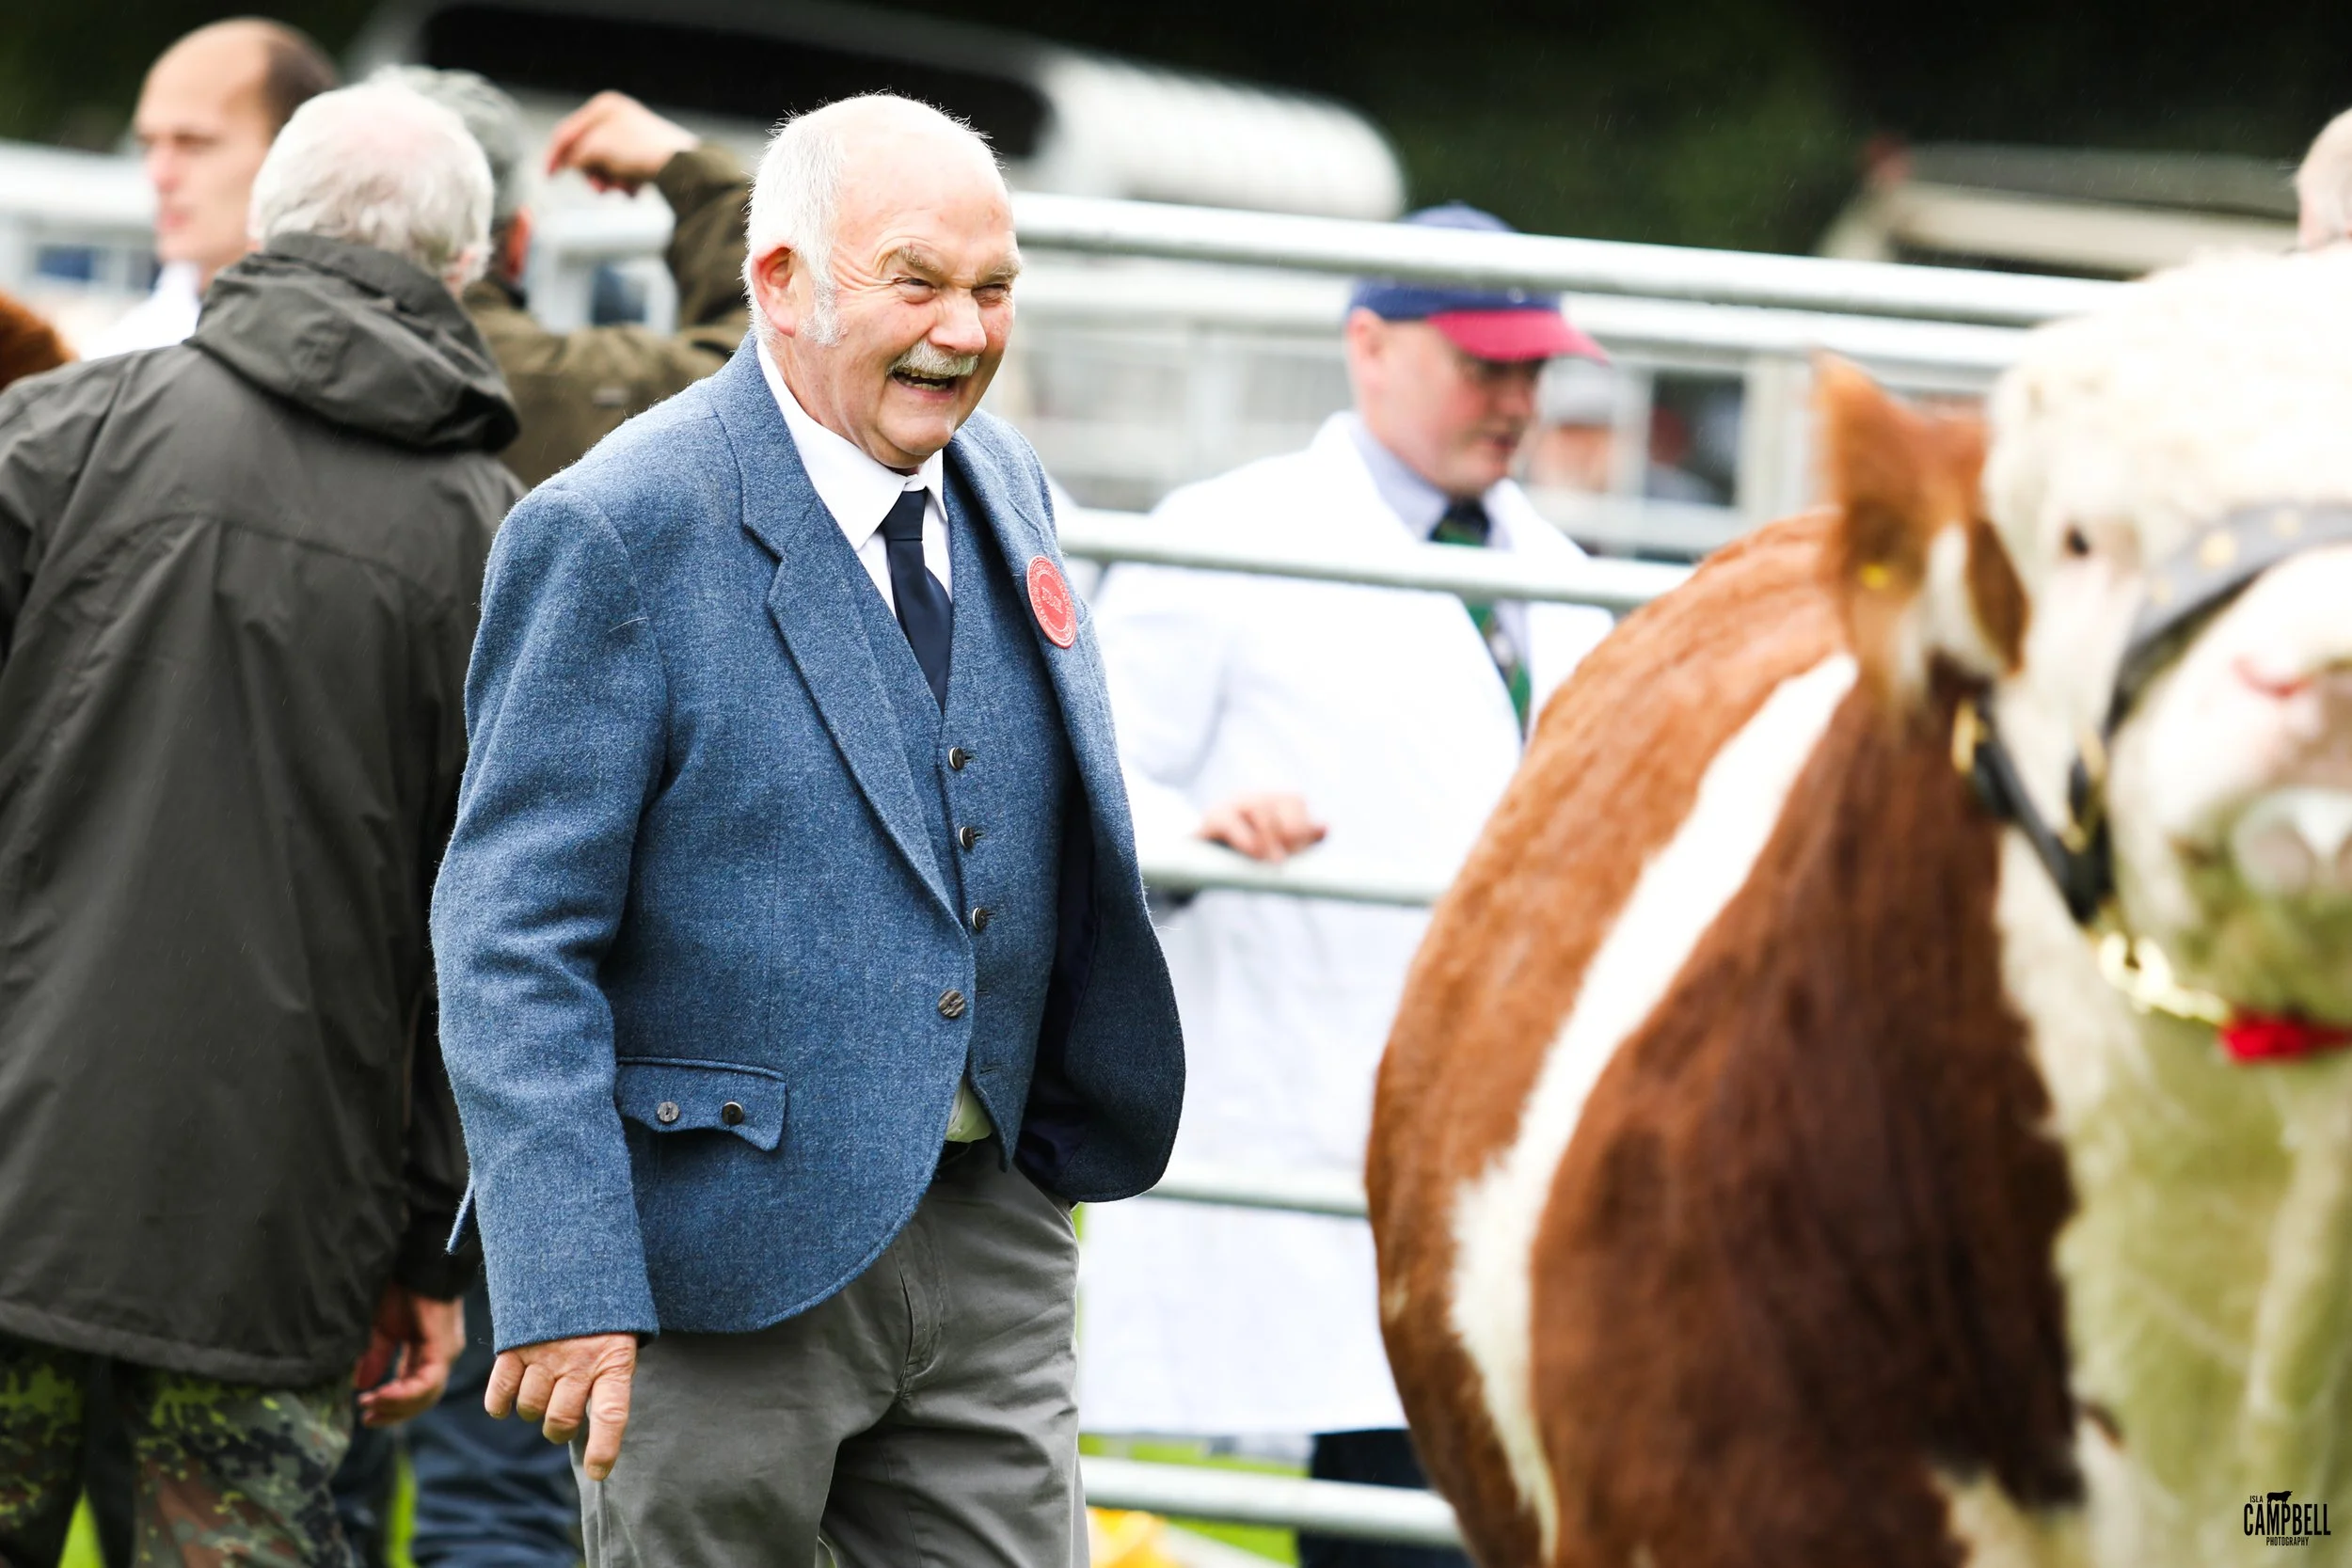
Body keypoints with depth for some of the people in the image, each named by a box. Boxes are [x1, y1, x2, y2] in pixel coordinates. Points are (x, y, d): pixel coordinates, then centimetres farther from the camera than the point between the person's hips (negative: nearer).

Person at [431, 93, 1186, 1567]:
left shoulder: (1006, 490, 10)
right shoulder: (611, 535, -12)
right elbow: (511, 947, -15)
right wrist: (564, 1283, -22)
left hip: (990, 1234, 6)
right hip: (728, 1251, -6)